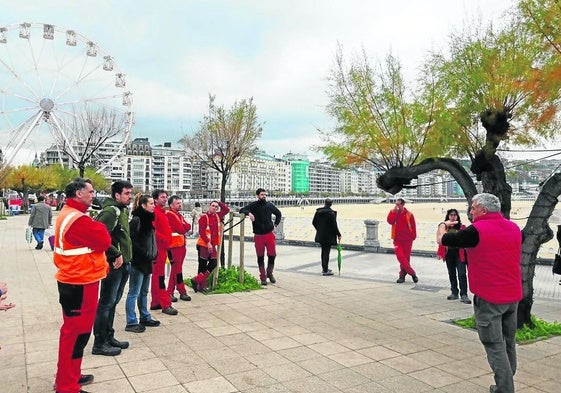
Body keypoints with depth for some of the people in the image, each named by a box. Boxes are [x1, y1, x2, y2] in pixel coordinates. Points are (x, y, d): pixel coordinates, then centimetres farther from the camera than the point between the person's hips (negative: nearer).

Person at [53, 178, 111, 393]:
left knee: (73, 329, 21)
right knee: (76, 332, -2)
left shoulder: (67, 214, 13)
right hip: (80, 283, -11)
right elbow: (104, 241, -19)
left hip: (72, 280, 11)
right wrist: (99, 227, -3)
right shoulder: (78, 219, -22)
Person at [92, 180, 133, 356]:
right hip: (114, 263, -9)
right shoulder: (110, 211, -16)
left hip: (123, 263, 10)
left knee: (113, 302, 18)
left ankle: (109, 337, 30)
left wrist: (125, 257, 14)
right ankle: (99, 344, 11)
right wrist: (117, 255, -19)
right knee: (106, 303, 0)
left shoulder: (123, 210, 13)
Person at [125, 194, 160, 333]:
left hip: (147, 261, 9)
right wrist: (144, 253, -19)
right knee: (134, 293, 0)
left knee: (144, 292, 17)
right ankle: (131, 323, 9)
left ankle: (145, 318, 28)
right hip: (137, 261, -9)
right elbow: (132, 240, -21)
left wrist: (153, 253, 9)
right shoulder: (136, 220, -15)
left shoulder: (148, 218, 11)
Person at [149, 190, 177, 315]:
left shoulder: (162, 212, 18)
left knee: (157, 276, 13)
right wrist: (165, 239, -17)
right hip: (157, 248, -10)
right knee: (159, 276, -6)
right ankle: (166, 305, -5)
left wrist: (168, 240, 12)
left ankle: (155, 303, 21)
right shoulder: (154, 212, -12)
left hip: (163, 248, 10)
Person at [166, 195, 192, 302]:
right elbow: (181, 229, -16)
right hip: (174, 246, -9)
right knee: (178, 270, -3)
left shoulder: (179, 215, 18)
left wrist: (183, 227, -9)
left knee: (175, 270, 11)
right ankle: (182, 292, 3)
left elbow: (188, 227, 8)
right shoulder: (169, 215, -11)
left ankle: (170, 292, 17)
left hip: (181, 245, 9)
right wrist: (184, 226, 2)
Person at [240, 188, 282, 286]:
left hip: (270, 234, 2)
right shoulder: (253, 205, -2)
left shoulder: (270, 205, 6)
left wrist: (275, 224, 13)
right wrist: (249, 213, -27)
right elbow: (242, 210, -9)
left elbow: (278, 214, 22)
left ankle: (269, 273, 25)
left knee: (272, 255, 1)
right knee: (260, 257, 4)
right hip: (258, 235, -2)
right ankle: (263, 277, 15)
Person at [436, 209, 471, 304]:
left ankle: (464, 295, -5)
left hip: (459, 253, -3)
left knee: (461, 274, -8)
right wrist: (439, 253, 2)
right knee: (451, 274, 13)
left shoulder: (462, 227, -2)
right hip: (449, 254, 3)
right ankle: (454, 293, 24)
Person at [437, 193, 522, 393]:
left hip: (488, 298, -7)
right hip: (513, 296, 7)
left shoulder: (476, 230, -16)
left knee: (495, 346, 1)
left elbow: (441, 239, -6)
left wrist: (443, 225, 16)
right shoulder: (514, 228, 4)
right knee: (509, 343, 19)